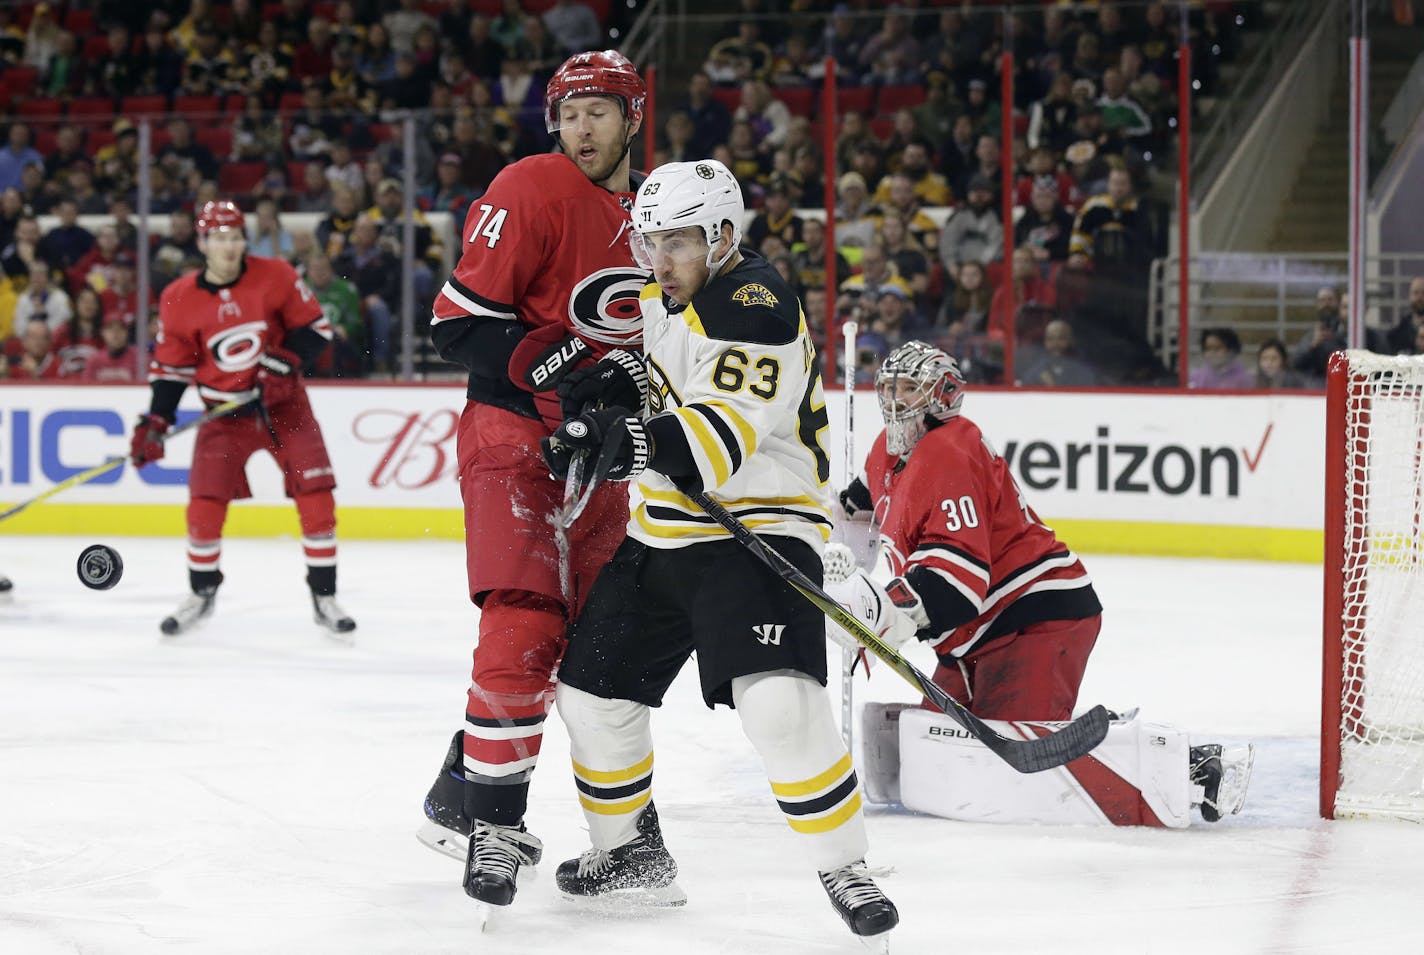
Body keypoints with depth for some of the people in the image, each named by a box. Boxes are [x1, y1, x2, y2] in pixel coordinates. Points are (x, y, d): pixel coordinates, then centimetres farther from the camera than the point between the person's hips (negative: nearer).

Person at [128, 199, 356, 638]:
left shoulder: (276, 277, -10)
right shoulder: (179, 299, -7)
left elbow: (314, 328, -4)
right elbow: (171, 366, 1)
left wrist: (283, 363, -19)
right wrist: (155, 423, -7)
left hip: (284, 403, 0)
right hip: (224, 411, 1)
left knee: (316, 495, -9)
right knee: (205, 504, -9)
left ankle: (324, 597, 2)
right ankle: (202, 592, 14)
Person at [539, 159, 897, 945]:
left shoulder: (755, 305, -19)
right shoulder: (661, 299, 10)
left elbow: (721, 439, -28)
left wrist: (630, 441, -38)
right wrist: (622, 387, 5)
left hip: (758, 530, -9)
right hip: (662, 536, 9)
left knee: (778, 703, -26)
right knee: (592, 689, 10)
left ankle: (845, 871, -12)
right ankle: (631, 853, 29)